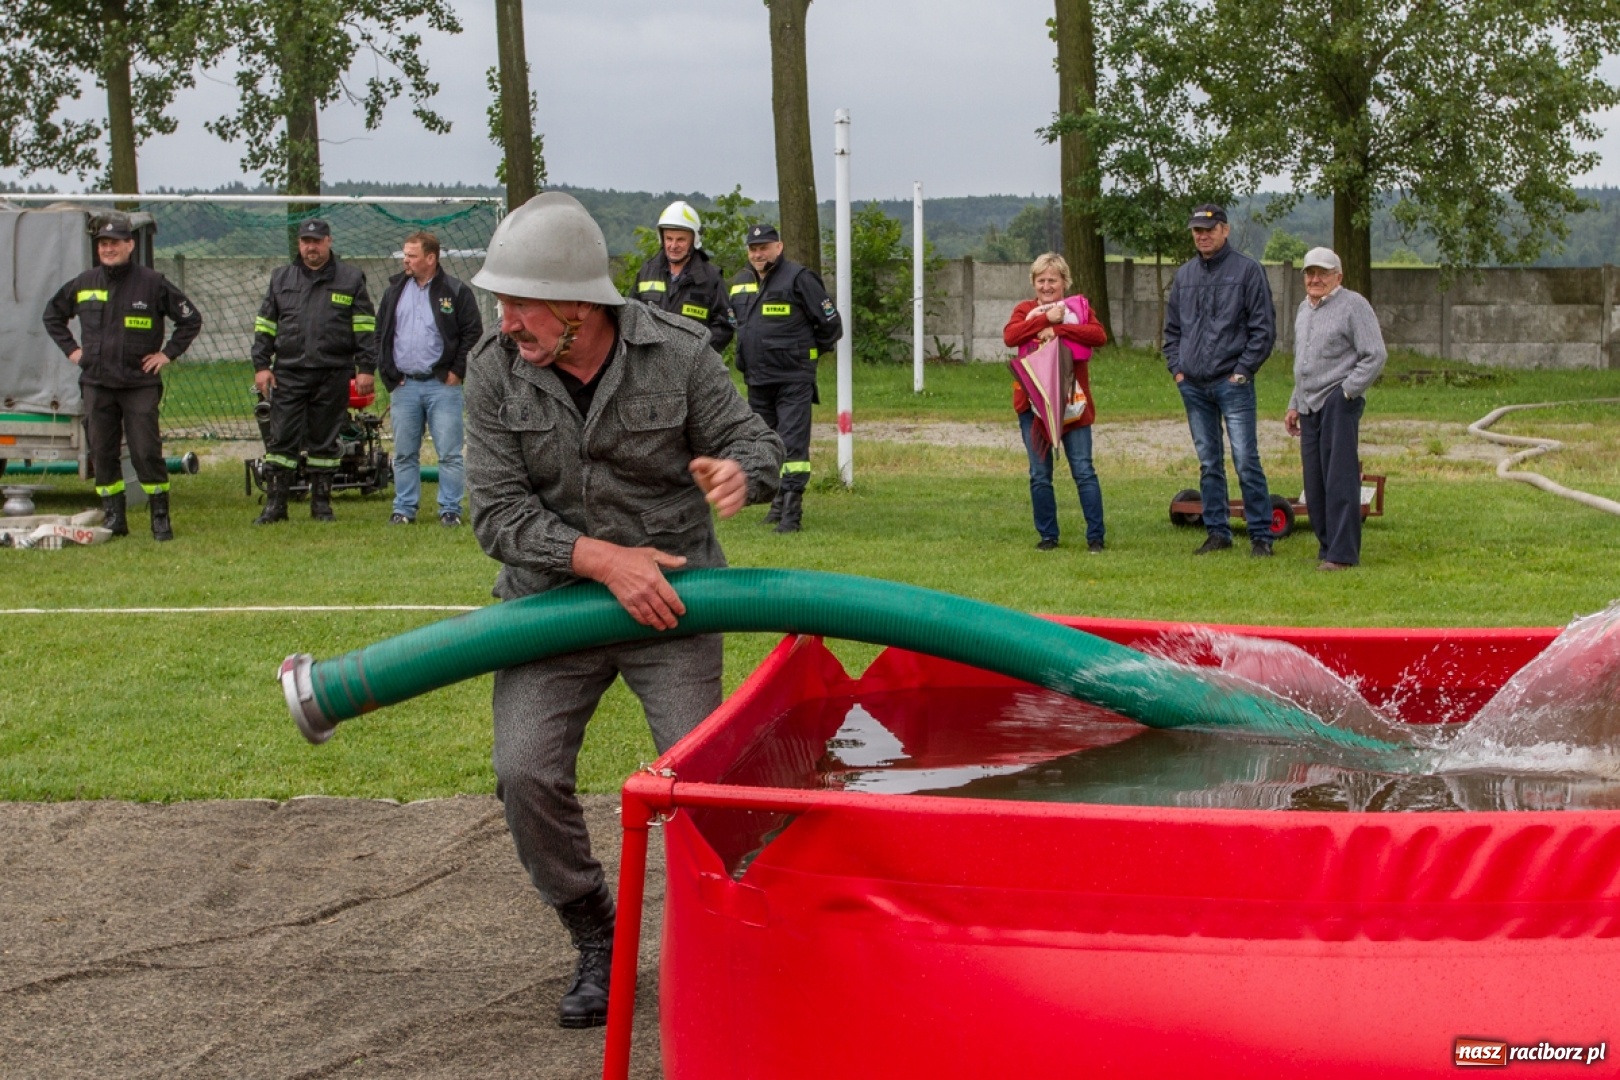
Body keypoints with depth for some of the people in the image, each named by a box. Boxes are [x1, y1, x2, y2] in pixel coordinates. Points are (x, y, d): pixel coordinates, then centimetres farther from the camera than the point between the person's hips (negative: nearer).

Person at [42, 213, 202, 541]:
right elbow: (52, 315, 23)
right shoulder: (84, 283, 7)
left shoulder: (152, 283, -3)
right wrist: (71, 349, 12)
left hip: (140, 384, -4)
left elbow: (191, 319, 3)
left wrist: (167, 354, -3)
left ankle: (161, 517, 2)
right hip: (96, 384, 4)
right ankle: (113, 517, 14)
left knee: (146, 452, -7)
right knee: (102, 454, 5)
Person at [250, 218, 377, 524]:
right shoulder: (281, 279, 13)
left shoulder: (350, 278, 6)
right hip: (288, 374, 1)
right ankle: (275, 504, 3)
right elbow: (264, 325, 13)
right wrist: (261, 365, 4)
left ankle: (321, 503, 15)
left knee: (324, 441, 6)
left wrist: (366, 368, -4)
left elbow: (365, 327, 3)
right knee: (281, 438, -2)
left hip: (333, 375, -1)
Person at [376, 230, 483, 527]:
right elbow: (380, 333, 15)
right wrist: (388, 373, 5)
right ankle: (404, 509, 16)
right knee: (404, 454, 9)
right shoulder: (394, 291, 11)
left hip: (442, 385, -4)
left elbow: (473, 332, -3)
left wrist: (456, 371, -7)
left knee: (449, 453, -2)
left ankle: (450, 510, 5)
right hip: (404, 386, 4)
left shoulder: (456, 292, -2)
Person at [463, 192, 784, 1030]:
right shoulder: (494, 372, -10)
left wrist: (739, 472, -28)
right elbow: (498, 514, -11)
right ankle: (594, 937, 10)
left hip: (668, 595, -1)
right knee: (526, 773, -13)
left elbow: (755, 442, -2)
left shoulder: (678, 354, -13)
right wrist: (604, 559, -23)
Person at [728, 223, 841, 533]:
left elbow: (830, 325, -3)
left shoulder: (798, 278, -8)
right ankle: (778, 503, 25)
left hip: (793, 380, -7)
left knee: (792, 445, -11)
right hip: (757, 380, 7)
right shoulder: (740, 282, 12)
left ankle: (792, 512, -13)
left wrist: (803, 352, 8)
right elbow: (732, 323, 30)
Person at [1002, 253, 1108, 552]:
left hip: (1072, 403, -1)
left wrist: (1059, 329, -19)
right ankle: (1047, 535, 16)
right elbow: (1009, 336, -12)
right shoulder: (1025, 310, 9)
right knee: (1040, 475, 5)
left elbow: (1100, 336, -13)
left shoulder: (1079, 307, 7)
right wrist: (1046, 318, -16)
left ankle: (1095, 536, 3)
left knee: (1083, 470, -2)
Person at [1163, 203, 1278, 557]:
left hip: (1232, 383, -5)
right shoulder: (1184, 275, 14)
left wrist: (1243, 371, -9)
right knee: (1208, 463, 9)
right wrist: (1176, 367, 8)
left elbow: (1263, 328, -4)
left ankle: (1261, 535, -3)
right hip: (1193, 385, 5)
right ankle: (1217, 532, 16)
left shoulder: (1247, 270, -1)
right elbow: (1172, 328, 21)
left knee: (1246, 461, -8)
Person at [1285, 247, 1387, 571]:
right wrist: (1294, 405, 22)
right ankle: (1327, 547, 17)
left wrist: (1346, 392, -14)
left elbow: (1375, 356, -10)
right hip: (1309, 407, 8)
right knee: (1314, 483, 8)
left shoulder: (1353, 305, -5)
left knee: (1339, 480, -9)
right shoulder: (1304, 309, 19)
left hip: (1339, 403, -8)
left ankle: (1343, 554, -8)